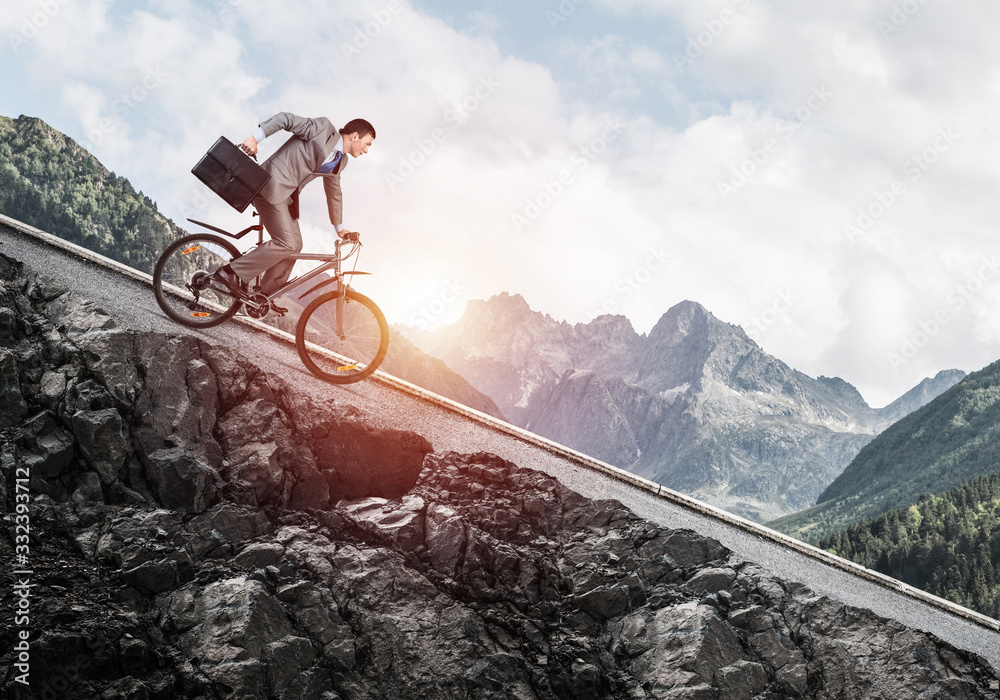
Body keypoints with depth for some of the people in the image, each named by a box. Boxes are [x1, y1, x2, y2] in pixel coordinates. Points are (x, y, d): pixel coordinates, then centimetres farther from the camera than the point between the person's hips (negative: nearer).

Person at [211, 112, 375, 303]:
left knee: (295, 245, 7)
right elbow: (286, 118, -13)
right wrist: (255, 137, -22)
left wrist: (339, 228, 34)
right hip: (271, 186, -9)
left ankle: (266, 294, 16)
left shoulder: (340, 161, 16)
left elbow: (334, 192, 29)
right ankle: (231, 273, -10)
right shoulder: (323, 128, -9)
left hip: (287, 196, 9)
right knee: (286, 243, -15)